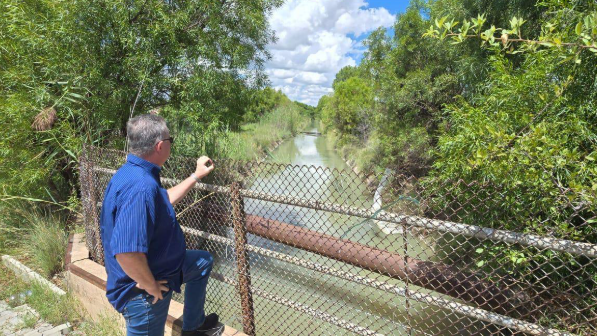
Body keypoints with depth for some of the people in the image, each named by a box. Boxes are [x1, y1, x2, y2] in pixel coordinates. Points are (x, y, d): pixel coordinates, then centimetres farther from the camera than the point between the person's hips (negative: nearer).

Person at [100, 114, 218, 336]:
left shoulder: (133, 173, 0)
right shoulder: (142, 187, -34)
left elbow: (165, 200, 17)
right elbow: (126, 251, -40)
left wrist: (196, 176, 21)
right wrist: (149, 285, -23)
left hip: (159, 265, 10)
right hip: (143, 293, -10)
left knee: (203, 261, 25)